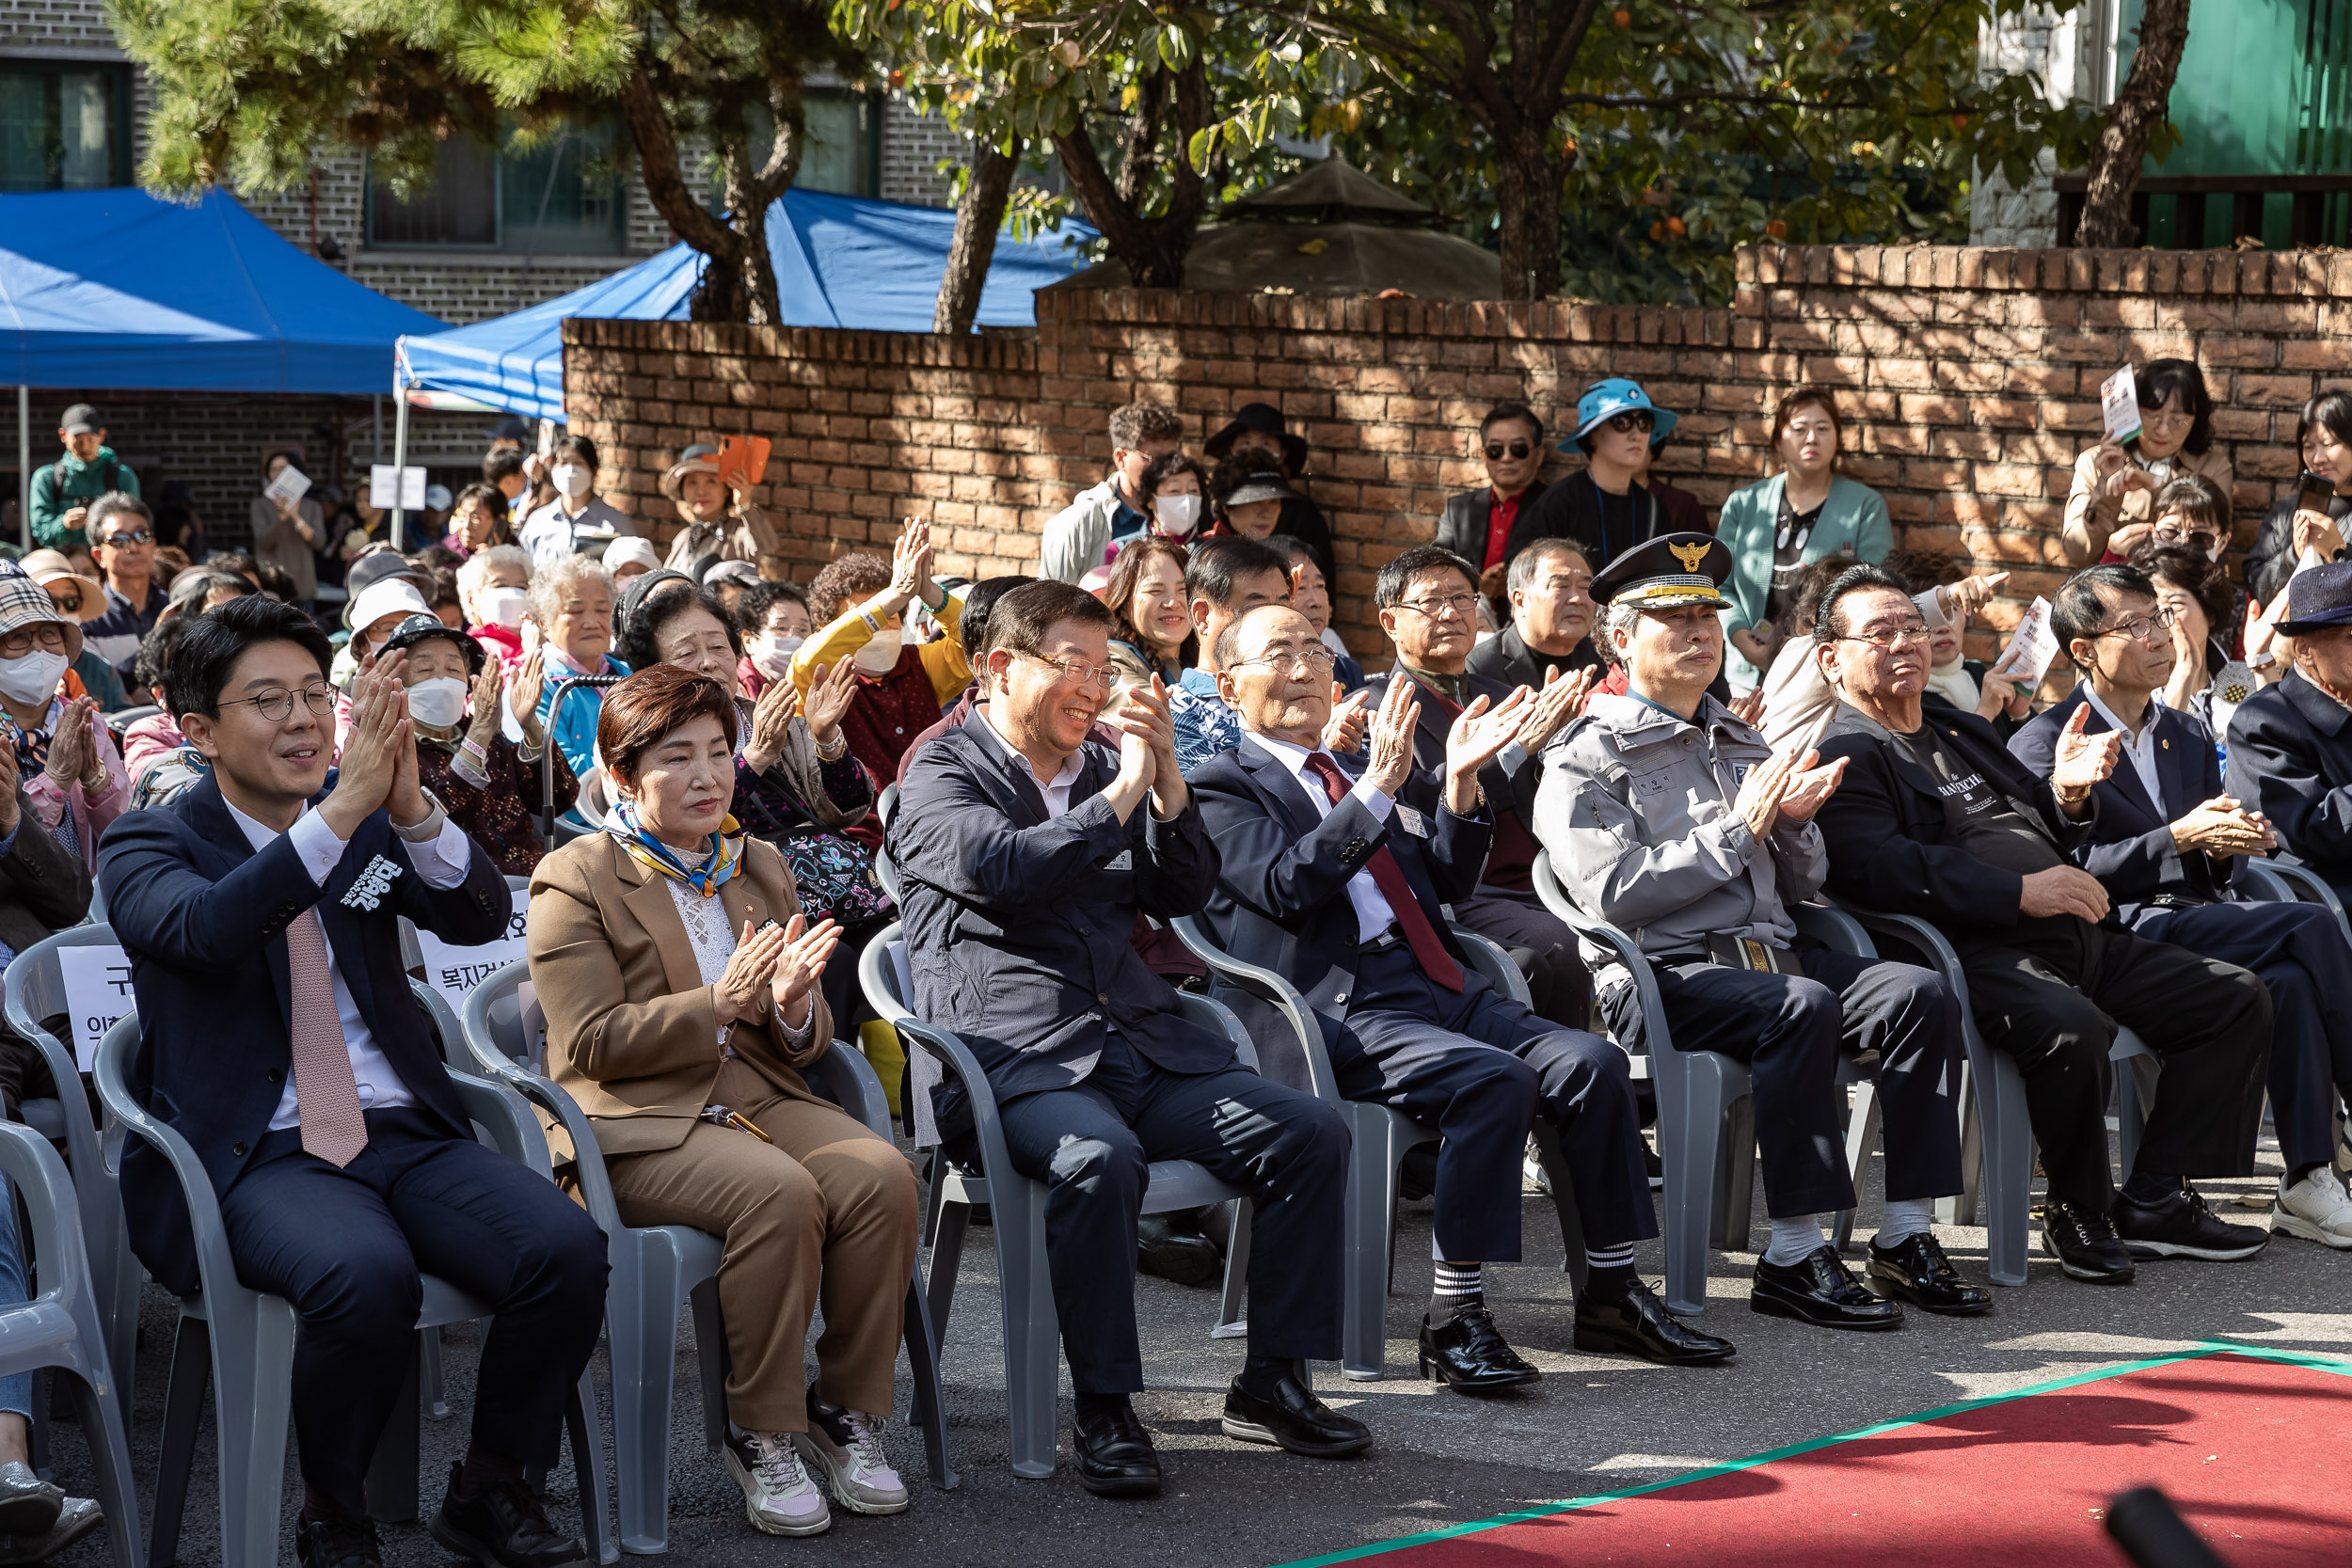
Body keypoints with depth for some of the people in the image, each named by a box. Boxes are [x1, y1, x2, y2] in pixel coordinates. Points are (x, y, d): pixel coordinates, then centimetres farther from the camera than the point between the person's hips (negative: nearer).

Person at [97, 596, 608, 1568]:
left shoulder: (371, 822, 12)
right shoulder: (149, 848, 1)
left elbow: (481, 918, -3)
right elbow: (202, 927, -23)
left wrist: (413, 808, -22)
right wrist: (340, 812, -32)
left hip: (405, 1132, 4)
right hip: (256, 1155, -4)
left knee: (567, 1251, -22)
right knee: (366, 1276, -35)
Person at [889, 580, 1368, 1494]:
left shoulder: (1105, 766, 23)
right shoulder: (942, 772, 4)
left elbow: (1185, 894, 19)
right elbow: (999, 868, -16)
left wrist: (1167, 783, 3)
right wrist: (1121, 794, -9)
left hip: (1137, 1040, 7)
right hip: (1014, 1056, -7)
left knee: (1312, 1135, -11)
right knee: (1099, 1159, -37)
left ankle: (1271, 1383, -2)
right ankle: (1103, 1410, -23)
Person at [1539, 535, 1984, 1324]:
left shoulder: (1743, 744, 23)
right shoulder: (1587, 756, 2)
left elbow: (1803, 886, 23)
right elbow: (1614, 895, -12)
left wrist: (1793, 820, 0)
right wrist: (1738, 829, -11)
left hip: (1770, 952, 7)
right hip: (1661, 974, -7)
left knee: (1920, 993, -18)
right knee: (1802, 1007, -34)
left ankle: (1907, 1238, -18)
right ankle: (1793, 1259, -32)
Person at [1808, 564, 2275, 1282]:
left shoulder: (1966, 735, 29)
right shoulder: (1842, 756, 0)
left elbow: (2051, 840, 29)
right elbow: (1877, 870, -17)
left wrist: (2067, 795, 4)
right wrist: (2021, 892, -21)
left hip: (2076, 940, 9)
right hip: (1975, 949, -9)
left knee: (2238, 999, 1)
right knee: (2071, 1026, -38)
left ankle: (2154, 1200, 1)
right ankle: (2078, 1211, -14)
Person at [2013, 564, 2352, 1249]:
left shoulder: (2190, 736, 22)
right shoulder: (2044, 745, -1)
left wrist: (2225, 848, -1)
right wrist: (2178, 839, -17)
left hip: (2194, 918, 6)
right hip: (2119, 935, -6)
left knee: (2289, 978, -29)